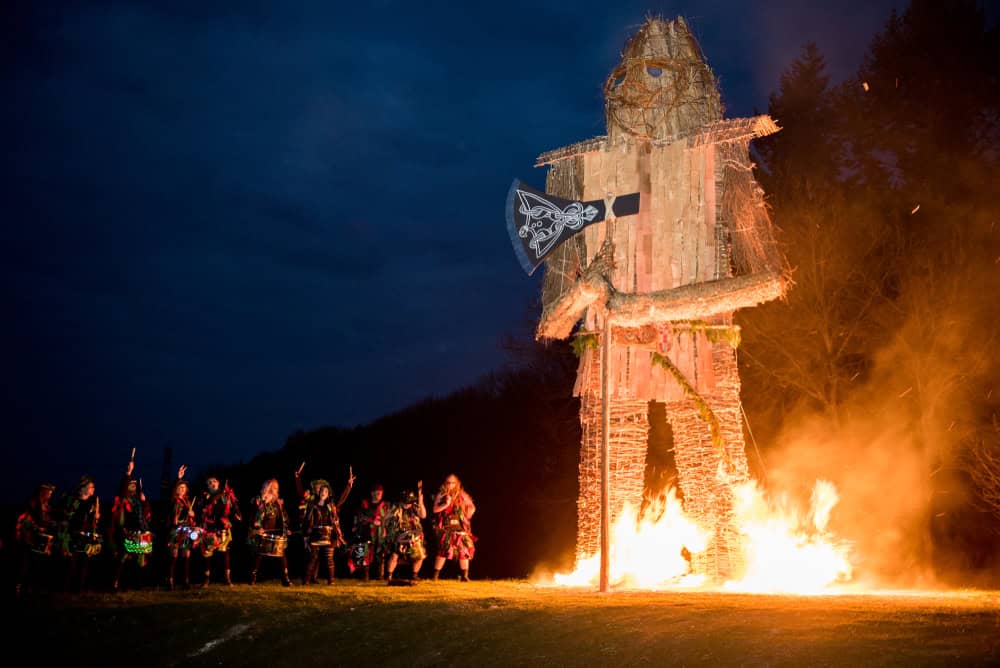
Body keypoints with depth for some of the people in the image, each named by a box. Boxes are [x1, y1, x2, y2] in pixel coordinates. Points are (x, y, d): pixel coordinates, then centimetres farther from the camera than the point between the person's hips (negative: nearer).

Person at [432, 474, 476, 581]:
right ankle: (435, 575, -6)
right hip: (446, 528, -2)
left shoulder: (462, 495, 7)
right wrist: (446, 504, -14)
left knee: (464, 551, -2)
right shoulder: (441, 495, 5)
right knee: (443, 551, -9)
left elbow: (472, 507, 12)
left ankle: (464, 576, 4)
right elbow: (435, 509, -3)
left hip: (460, 528, 2)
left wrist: (467, 517, 1)